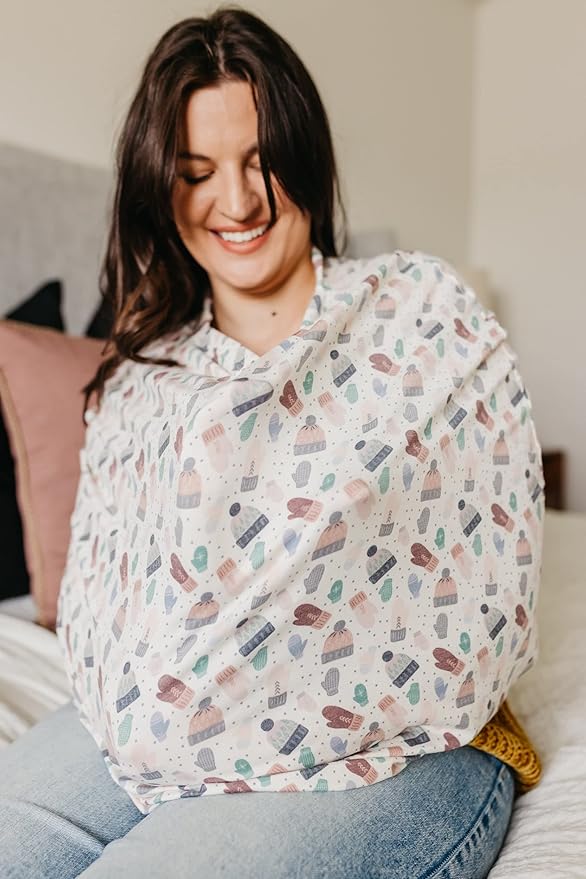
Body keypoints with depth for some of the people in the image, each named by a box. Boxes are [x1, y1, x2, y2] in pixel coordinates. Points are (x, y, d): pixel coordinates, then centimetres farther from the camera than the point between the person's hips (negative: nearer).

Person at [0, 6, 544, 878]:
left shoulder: (424, 310, -1)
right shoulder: (137, 375, 9)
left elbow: (498, 556, -7)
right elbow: (94, 592, 8)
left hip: (383, 754, -2)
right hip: (152, 735, 4)